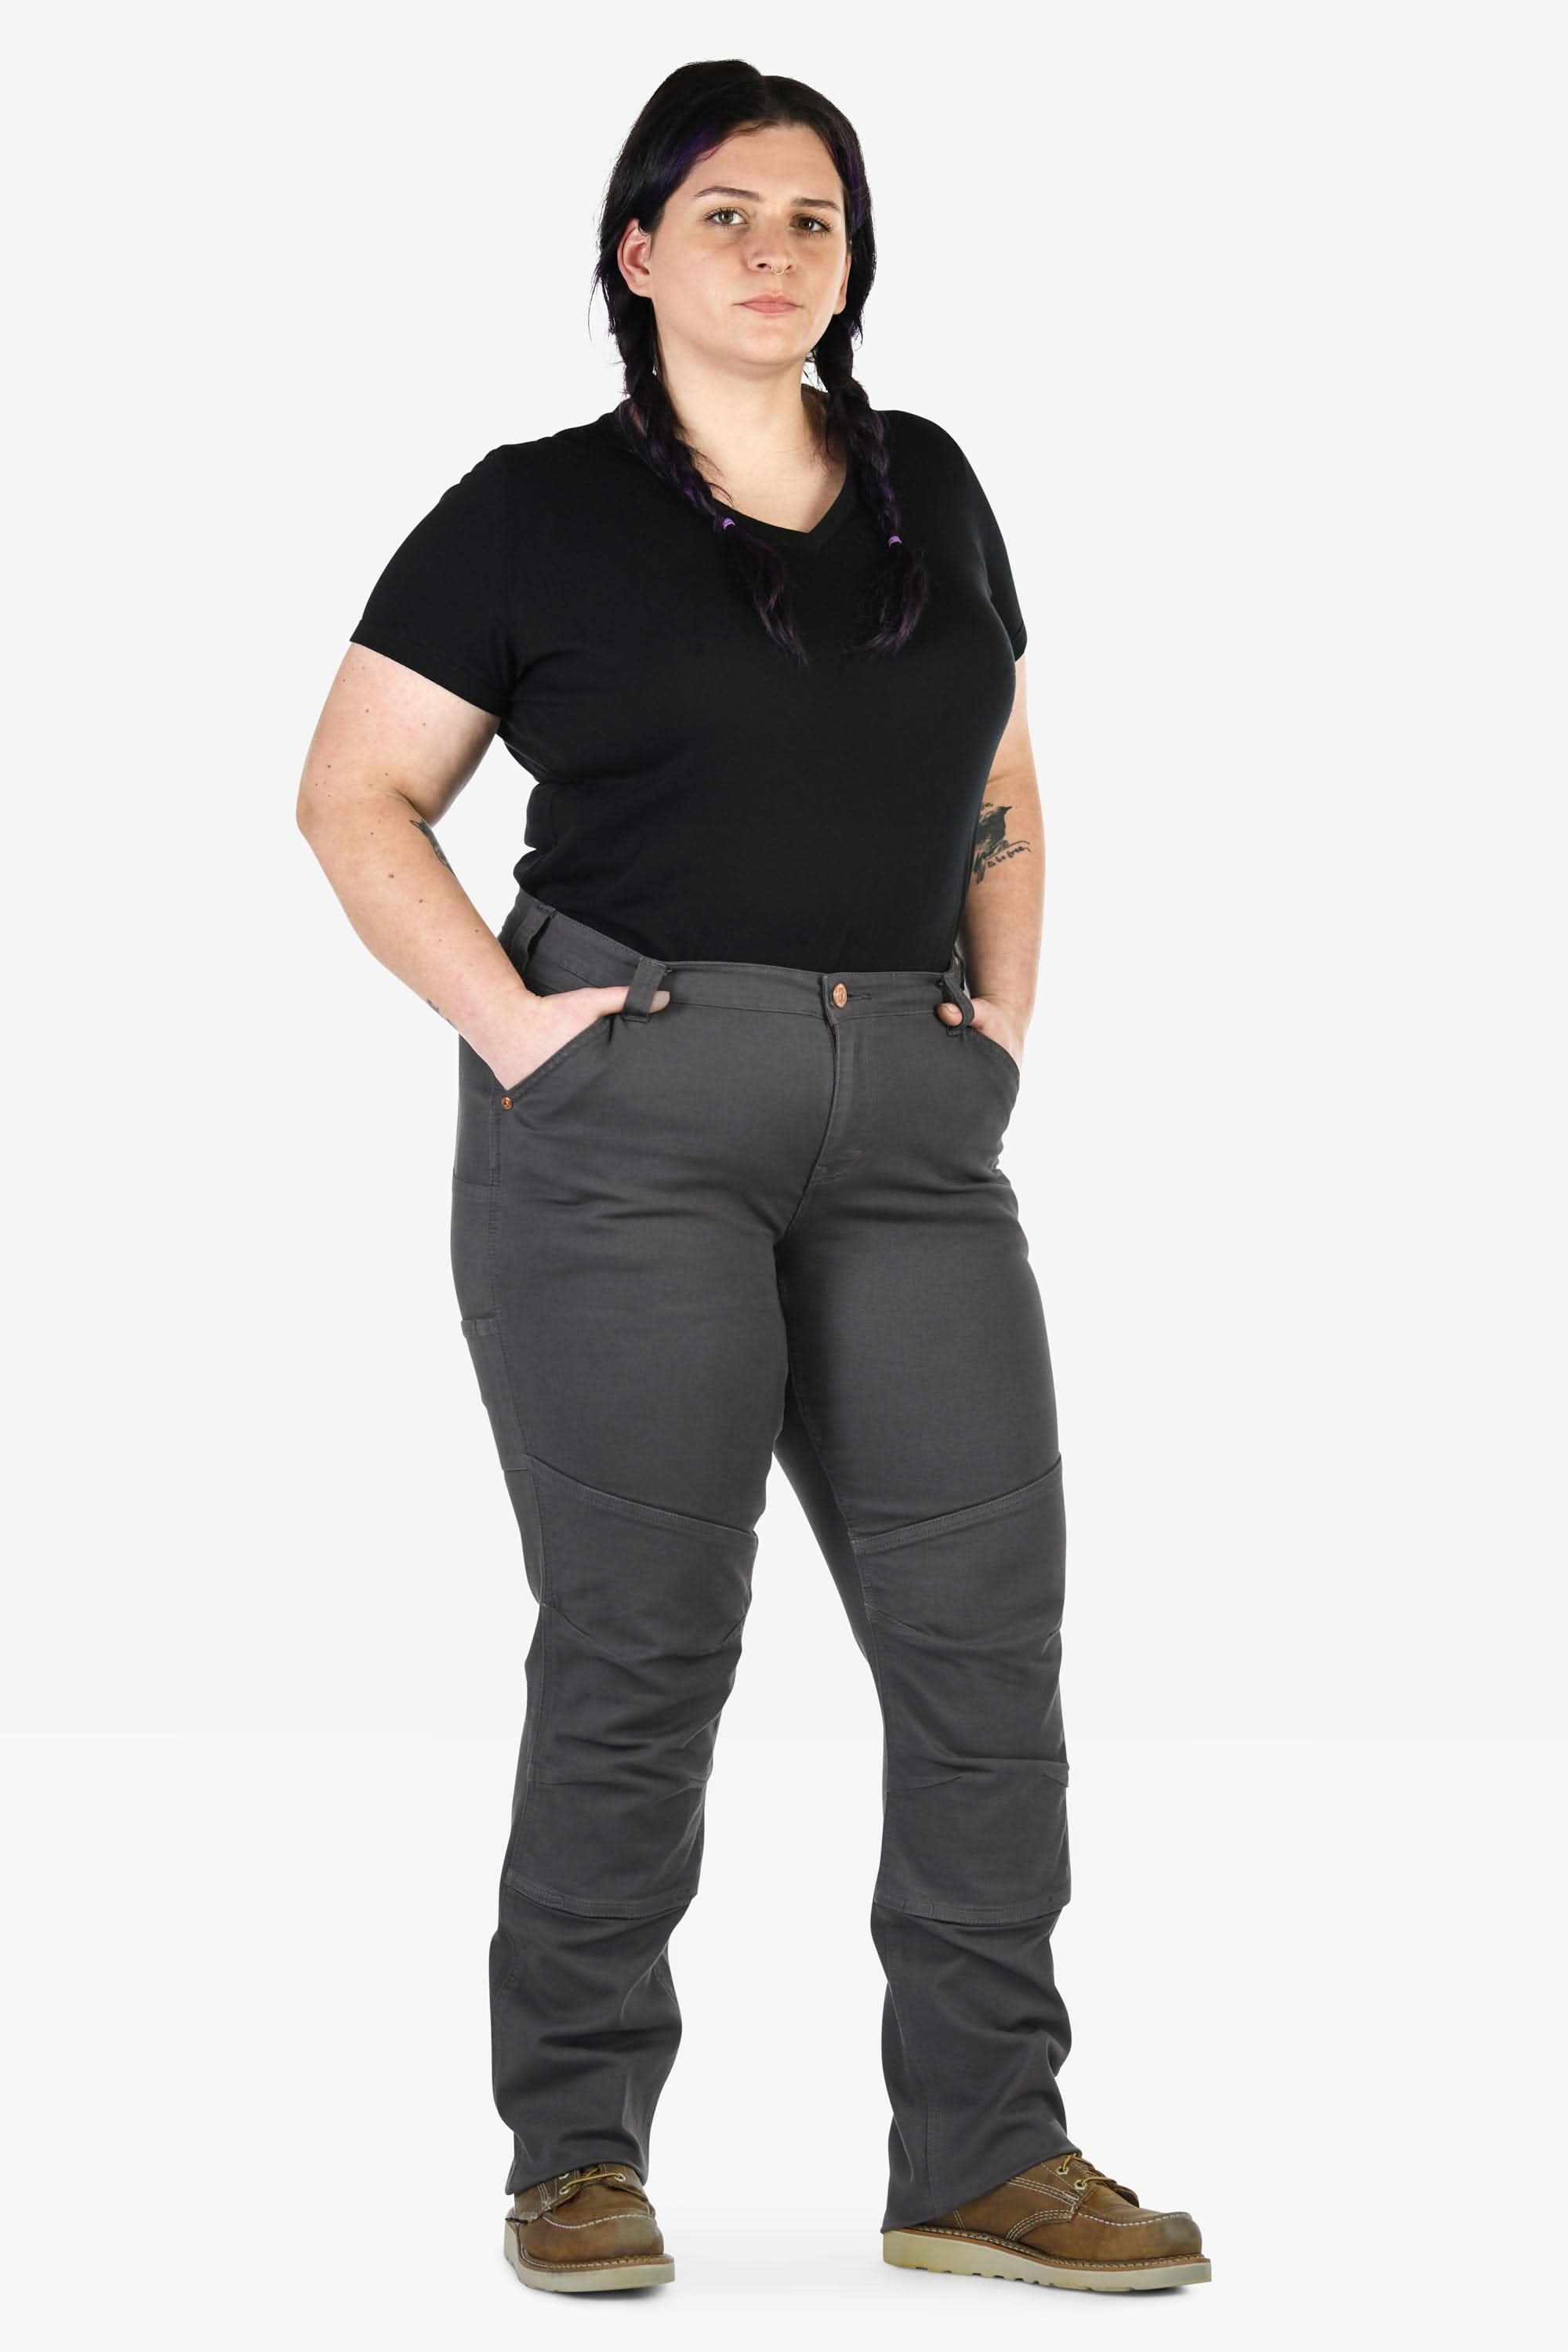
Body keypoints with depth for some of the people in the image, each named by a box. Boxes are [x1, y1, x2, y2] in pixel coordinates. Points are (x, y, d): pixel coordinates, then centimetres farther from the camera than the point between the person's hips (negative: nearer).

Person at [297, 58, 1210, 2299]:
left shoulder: (932, 491, 16)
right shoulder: (535, 513, 3)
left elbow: (1004, 793, 25)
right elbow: (354, 796, 2)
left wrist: (1003, 1019, 11)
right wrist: (510, 1019, -8)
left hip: (915, 1126, 5)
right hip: (630, 1115, -4)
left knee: (990, 1624, -1)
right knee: (642, 1636, -2)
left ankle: (988, 2153, 9)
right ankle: (578, 2153, 12)